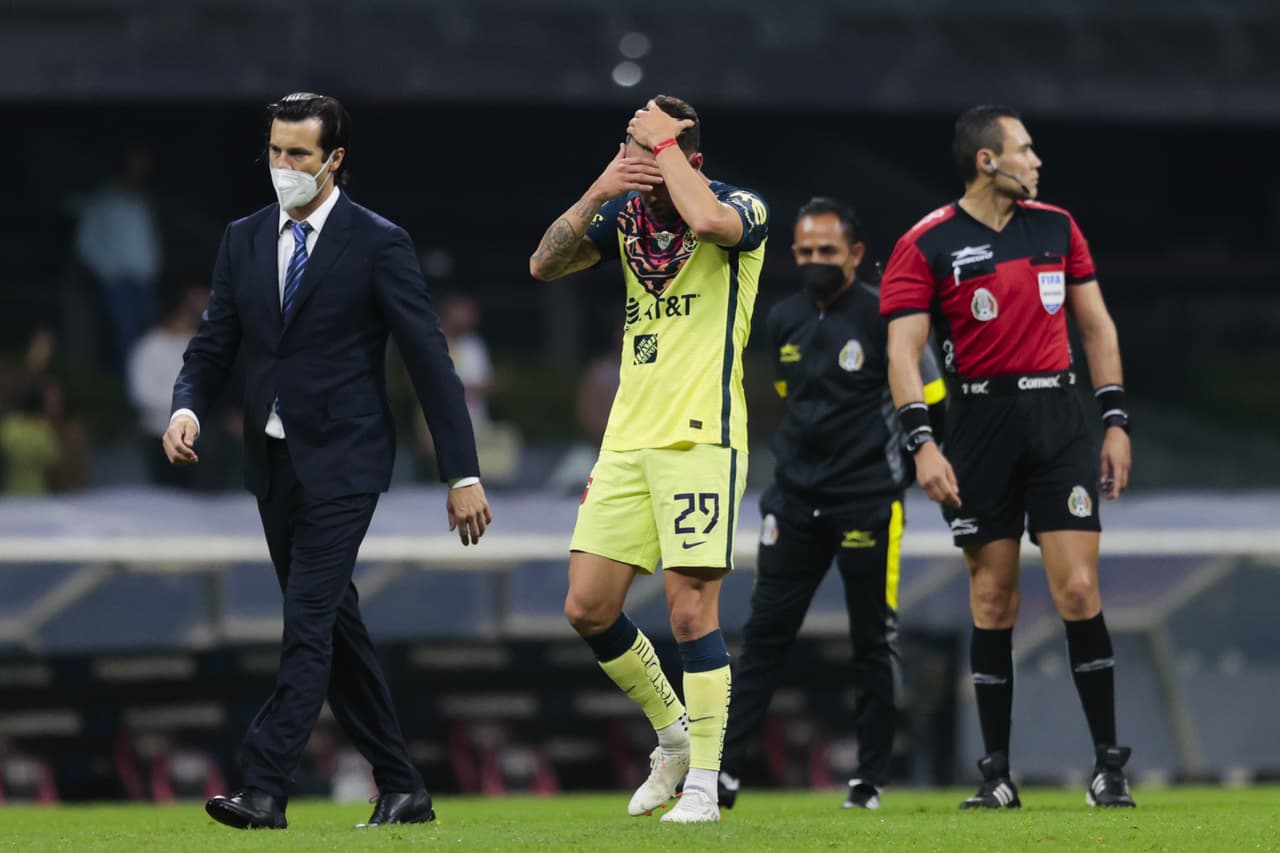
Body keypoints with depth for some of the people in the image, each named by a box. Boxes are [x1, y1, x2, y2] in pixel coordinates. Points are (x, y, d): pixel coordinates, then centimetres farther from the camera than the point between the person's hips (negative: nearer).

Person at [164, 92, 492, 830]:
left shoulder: (378, 244, -7)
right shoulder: (244, 241, 9)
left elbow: (431, 361, -7)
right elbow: (214, 346, 10)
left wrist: (464, 474, -10)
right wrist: (188, 408, -12)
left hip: (340, 462, -6)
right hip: (273, 464, 6)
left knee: (310, 623, -14)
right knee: (335, 628, 10)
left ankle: (266, 789, -18)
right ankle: (403, 790, 19)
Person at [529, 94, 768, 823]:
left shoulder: (744, 209, -7)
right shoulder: (628, 213, 11)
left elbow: (708, 219, -30)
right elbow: (545, 265, 4)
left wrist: (665, 144, -17)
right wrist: (597, 193, -9)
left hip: (700, 440, -6)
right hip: (628, 441, 6)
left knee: (691, 608, -9)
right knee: (588, 607, 3)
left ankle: (704, 783, -2)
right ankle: (673, 733, 23)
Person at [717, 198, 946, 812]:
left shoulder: (884, 316, -9)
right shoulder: (784, 320, 9)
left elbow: (932, 402, -3)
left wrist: (902, 467, 2)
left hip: (868, 501, -5)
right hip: (796, 499, 5)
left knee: (873, 641, 2)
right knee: (764, 633, 2)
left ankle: (870, 780, 8)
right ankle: (725, 772, 1)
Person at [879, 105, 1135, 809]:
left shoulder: (1056, 228, 10)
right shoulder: (927, 246, -3)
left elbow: (1097, 325, 16)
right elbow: (903, 349, -6)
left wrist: (1115, 421, 9)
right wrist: (922, 443, -17)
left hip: (1058, 419, 2)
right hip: (981, 426, -2)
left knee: (1077, 589, -7)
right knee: (992, 598, 0)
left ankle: (1108, 763, 0)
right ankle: (996, 772, 8)